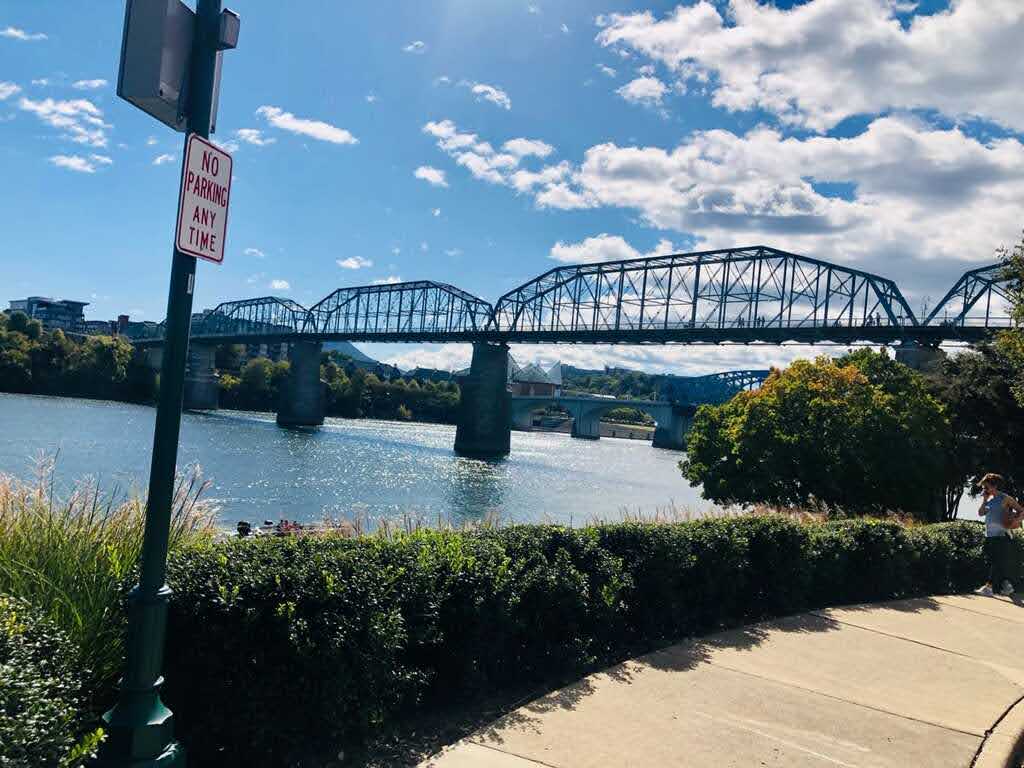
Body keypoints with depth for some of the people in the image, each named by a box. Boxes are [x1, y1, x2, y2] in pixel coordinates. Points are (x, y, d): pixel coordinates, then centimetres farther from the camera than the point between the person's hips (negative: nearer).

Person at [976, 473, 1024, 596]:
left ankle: (989, 586, -13)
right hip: (989, 536, 8)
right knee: (994, 562, 11)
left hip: (1001, 535, -8)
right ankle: (1007, 586, 22)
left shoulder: (1005, 498, -5)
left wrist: (1014, 521, -19)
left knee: (998, 562, -9)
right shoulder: (989, 500, 14)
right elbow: (980, 513, 7)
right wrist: (984, 500, 1)